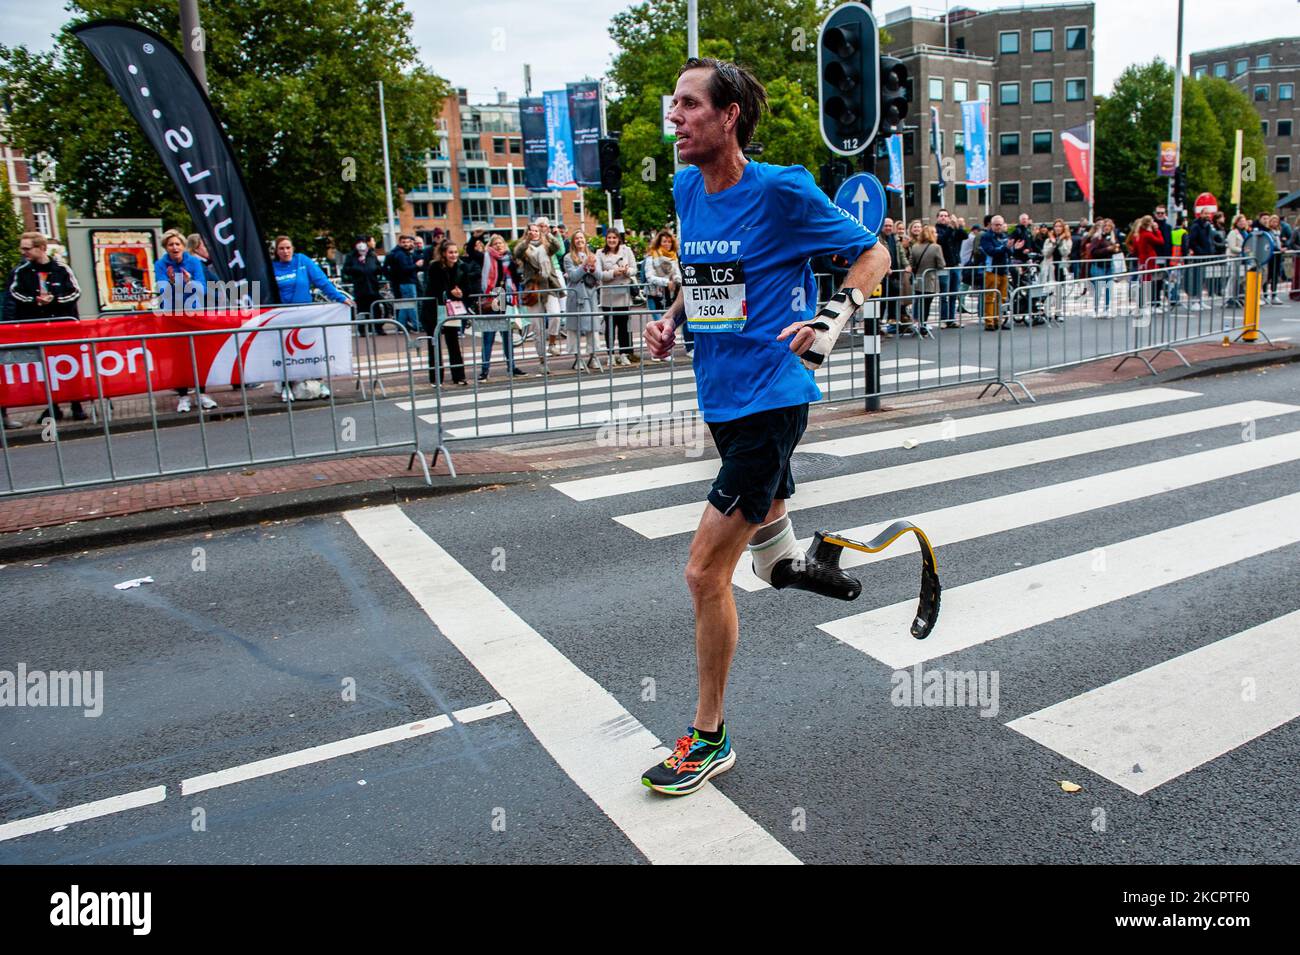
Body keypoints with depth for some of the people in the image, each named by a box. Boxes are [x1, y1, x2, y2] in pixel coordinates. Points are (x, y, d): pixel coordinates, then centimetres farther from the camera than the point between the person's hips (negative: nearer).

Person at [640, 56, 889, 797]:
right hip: (721, 396, 7)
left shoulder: (781, 190, -11)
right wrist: (672, 318, 7)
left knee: (705, 572, -6)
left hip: (769, 398, -7)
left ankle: (709, 739, 9)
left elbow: (873, 254, -3)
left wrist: (832, 320, -19)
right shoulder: (686, 189, 8)